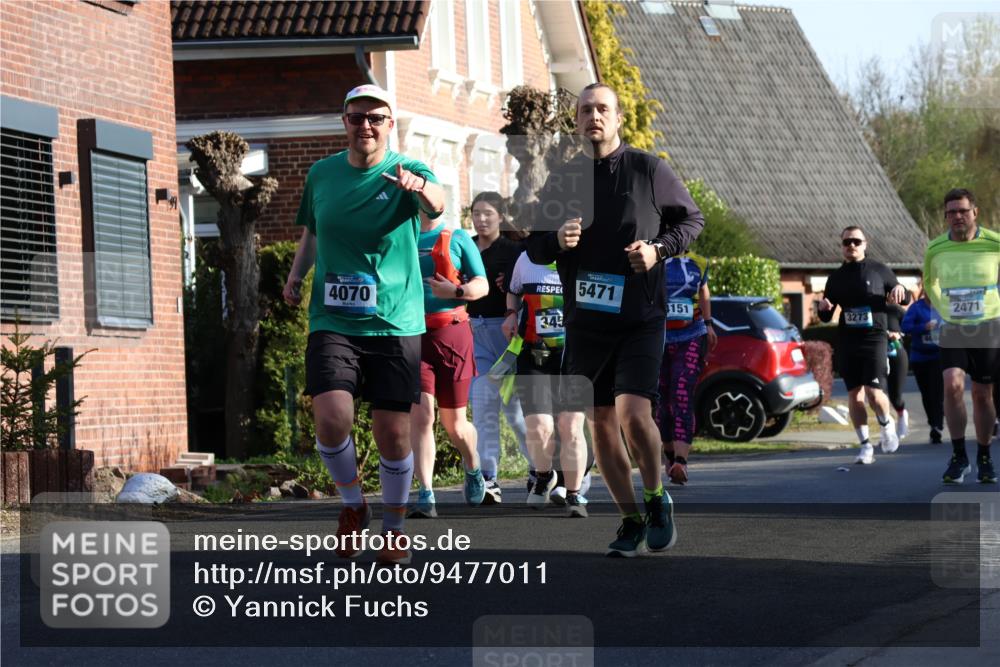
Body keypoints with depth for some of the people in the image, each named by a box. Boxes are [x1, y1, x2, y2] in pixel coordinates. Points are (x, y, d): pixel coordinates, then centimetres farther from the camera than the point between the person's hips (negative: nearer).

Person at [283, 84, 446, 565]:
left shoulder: (407, 173, -4)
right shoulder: (321, 174, 8)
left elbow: (437, 205, -28)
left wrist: (420, 188, -51)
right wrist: (296, 275, 6)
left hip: (395, 323, -2)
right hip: (332, 322, 2)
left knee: (393, 433, 0)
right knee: (331, 418, -17)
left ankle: (394, 530, 22)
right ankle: (353, 505, 9)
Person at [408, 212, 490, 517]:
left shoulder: (458, 239, 8)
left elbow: (482, 285, 7)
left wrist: (456, 291, -12)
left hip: (451, 334, 0)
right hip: (412, 335, 1)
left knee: (454, 422, 6)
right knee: (421, 415, -14)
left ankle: (473, 469, 38)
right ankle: (425, 495, -15)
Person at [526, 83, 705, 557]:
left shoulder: (647, 170, -1)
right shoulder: (560, 179, 7)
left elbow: (692, 218, 8)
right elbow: (534, 248, 12)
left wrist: (659, 249, -10)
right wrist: (557, 240, -11)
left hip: (640, 320, -4)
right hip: (585, 322, 4)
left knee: (633, 414, -19)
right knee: (601, 425, 6)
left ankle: (657, 499, 5)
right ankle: (631, 521, 20)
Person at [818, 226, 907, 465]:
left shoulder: (879, 271, 6)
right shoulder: (836, 278, 13)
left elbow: (901, 299, 15)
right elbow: (826, 317, 17)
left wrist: (899, 290, -8)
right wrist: (823, 307, -7)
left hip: (874, 339, -3)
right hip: (846, 342, 3)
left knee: (874, 392, -15)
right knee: (854, 394, 2)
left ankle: (887, 424, 15)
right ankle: (865, 446, 9)